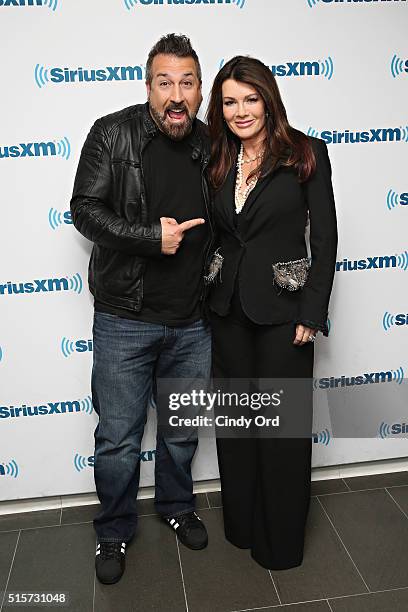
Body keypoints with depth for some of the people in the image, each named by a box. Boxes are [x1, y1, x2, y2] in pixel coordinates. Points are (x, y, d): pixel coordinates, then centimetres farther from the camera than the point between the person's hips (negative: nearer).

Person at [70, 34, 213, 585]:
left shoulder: (211, 146, 4)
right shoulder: (113, 134, -6)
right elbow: (85, 209, -10)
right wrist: (151, 238, -19)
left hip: (192, 322, 4)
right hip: (124, 320, -3)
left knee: (182, 430, 19)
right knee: (118, 439, 8)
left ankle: (177, 508, 45)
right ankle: (114, 532, 34)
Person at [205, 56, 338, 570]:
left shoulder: (305, 153, -6)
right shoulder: (218, 160, 7)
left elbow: (324, 239, -8)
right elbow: (213, 233, 11)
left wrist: (312, 314, -12)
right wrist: (211, 294, 5)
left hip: (282, 308, -4)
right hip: (228, 309, 5)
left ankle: (281, 540, 28)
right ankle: (241, 522, 36)